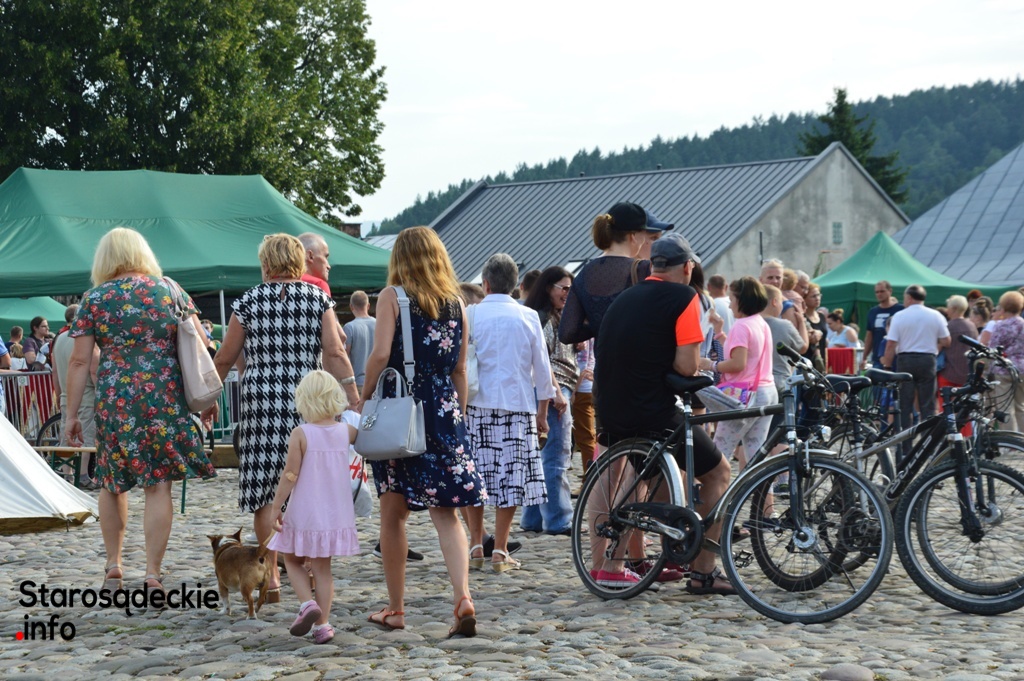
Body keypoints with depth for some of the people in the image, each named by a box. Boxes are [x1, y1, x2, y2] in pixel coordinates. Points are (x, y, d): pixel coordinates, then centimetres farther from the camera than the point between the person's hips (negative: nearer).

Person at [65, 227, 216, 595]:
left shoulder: (94, 299, 1)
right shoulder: (170, 291, 5)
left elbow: (79, 361, -1)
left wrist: (72, 414, 5)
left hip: (115, 402, 0)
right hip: (166, 401, 0)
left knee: (113, 483, 17)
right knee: (159, 485, 2)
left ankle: (113, 565, 22)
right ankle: (153, 573, 0)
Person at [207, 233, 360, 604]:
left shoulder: (248, 302, 4)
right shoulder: (319, 298, 5)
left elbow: (224, 358, 8)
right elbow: (334, 352, -5)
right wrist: (353, 397, -7)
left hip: (262, 401, -1)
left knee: (266, 491, 2)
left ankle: (271, 577, 0)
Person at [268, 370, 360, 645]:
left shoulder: (300, 434, -12)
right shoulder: (347, 431, -1)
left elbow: (290, 475, -14)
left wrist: (276, 507, -6)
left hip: (304, 514, -4)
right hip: (336, 514, 4)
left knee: (292, 560, 16)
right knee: (322, 568, 12)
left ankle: (307, 604, -5)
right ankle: (322, 624, 9)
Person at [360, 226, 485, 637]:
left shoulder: (392, 297, -4)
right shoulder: (455, 303, 8)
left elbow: (381, 355, -14)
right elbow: (459, 369, 11)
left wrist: (363, 401, -4)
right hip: (444, 413, 3)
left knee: (393, 515, 7)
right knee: (445, 513, 5)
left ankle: (395, 609, 14)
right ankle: (463, 597, -14)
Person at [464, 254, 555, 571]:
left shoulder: (469, 316, -1)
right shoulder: (528, 317, 2)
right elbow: (542, 368, 5)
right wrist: (541, 412, 13)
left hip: (475, 405, 0)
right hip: (517, 406, 0)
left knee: (474, 477, 10)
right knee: (510, 478, 3)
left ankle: (476, 545, 11)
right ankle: (500, 551, 3)